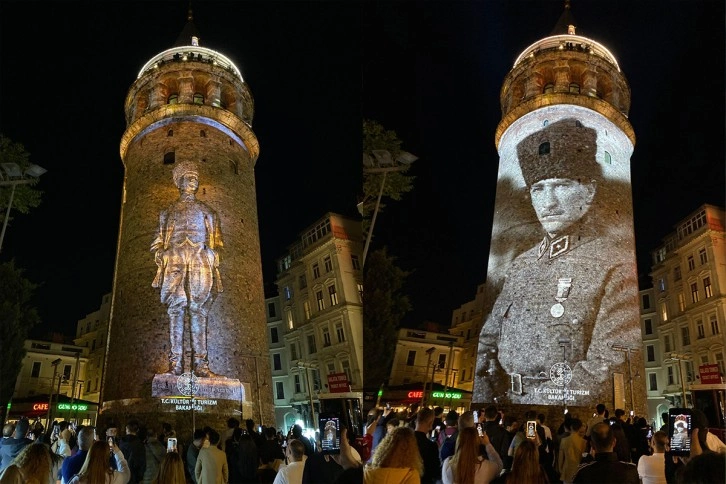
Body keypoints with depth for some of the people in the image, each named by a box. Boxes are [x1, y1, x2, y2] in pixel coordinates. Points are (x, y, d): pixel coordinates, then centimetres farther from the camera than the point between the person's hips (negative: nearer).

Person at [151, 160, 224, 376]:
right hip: (175, 261, 0)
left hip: (200, 262, 0)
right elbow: (160, 240, 17)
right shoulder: (169, 211, 23)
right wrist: (160, 255, 1)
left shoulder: (206, 211, 23)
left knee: (198, 310, -10)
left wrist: (213, 259, 0)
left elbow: (215, 242, 15)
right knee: (176, 308, -11)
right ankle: (176, 361, -14)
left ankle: (200, 362, -16)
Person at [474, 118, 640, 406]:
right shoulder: (520, 264, 14)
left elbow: (609, 366, -11)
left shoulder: (617, 265, -4)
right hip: (503, 408, 4)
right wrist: (484, 400, -1)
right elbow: (488, 342, 16)